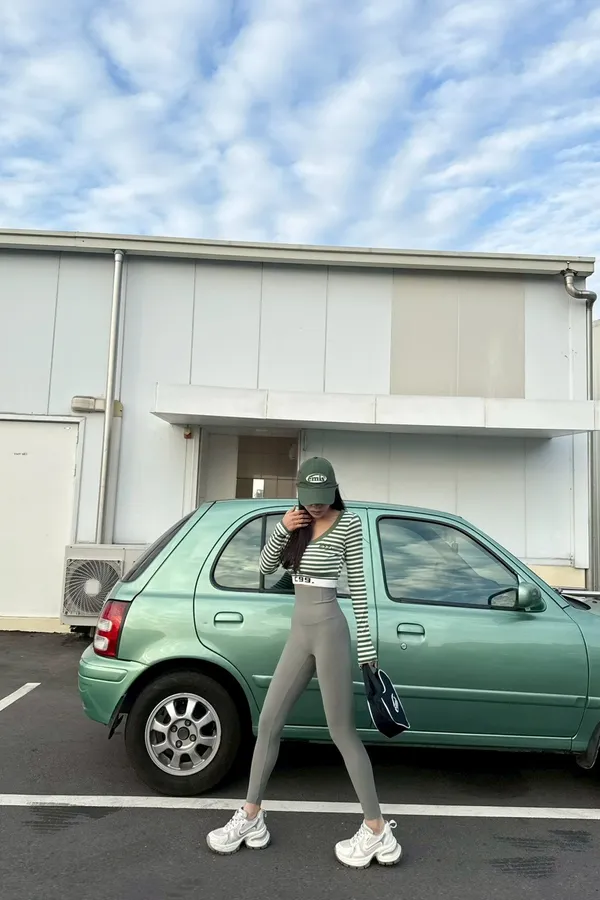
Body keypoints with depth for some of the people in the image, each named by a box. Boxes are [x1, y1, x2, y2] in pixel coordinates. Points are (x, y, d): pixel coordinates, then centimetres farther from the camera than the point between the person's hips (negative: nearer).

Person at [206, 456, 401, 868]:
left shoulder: (348, 524, -9)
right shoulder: (299, 522, 9)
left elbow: (359, 587, -9)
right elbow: (266, 567, 10)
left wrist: (367, 650, -10)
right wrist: (282, 529, -8)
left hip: (330, 630, -6)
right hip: (299, 631, 7)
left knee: (343, 732, 0)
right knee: (269, 722, 11)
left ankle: (378, 832, 13)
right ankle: (251, 817, 26)